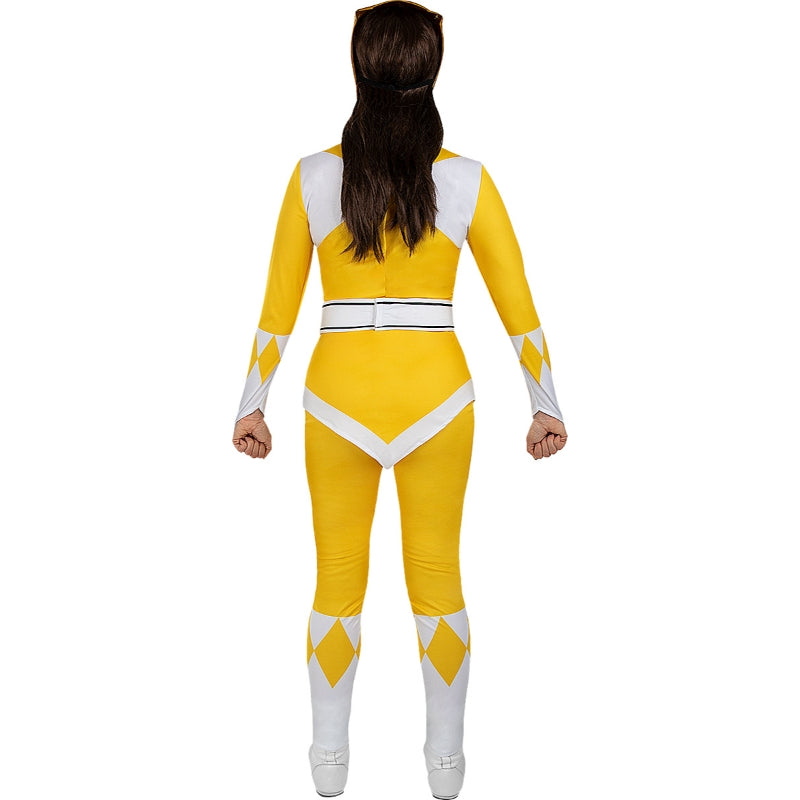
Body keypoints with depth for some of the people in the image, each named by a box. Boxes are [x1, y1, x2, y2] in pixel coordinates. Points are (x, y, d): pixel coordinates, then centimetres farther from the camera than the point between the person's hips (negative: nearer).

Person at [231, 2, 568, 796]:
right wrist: (545, 404, 9)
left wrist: (252, 404, 9)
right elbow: (518, 305, -2)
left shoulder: (313, 174, -4)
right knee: (437, 578, 14)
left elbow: (278, 306, -1)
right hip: (434, 394, 0)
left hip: (339, 396, 0)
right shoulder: (466, 178, -5)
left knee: (337, 580, 15)